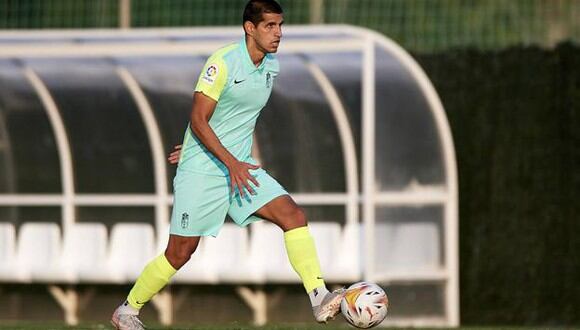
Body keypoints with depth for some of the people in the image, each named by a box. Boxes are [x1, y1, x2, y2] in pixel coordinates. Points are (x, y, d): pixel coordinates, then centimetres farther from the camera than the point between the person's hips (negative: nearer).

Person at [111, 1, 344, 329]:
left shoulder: (271, 66, 7)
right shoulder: (223, 62, -16)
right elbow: (198, 120, -18)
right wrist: (232, 163, -24)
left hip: (240, 166, 6)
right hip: (201, 171, -6)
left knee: (293, 215, -14)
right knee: (180, 253, -2)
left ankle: (320, 300, -20)